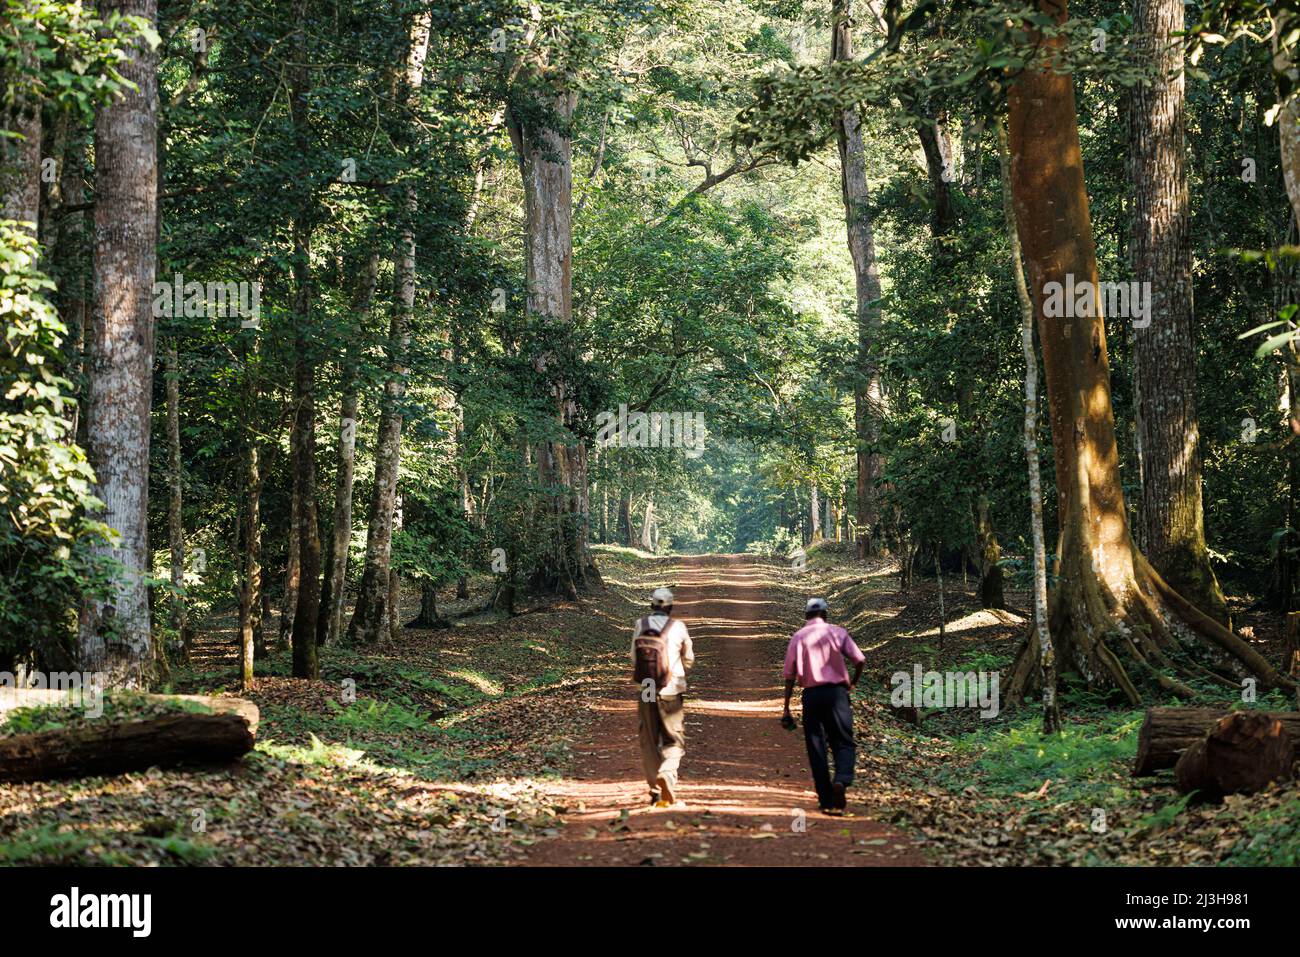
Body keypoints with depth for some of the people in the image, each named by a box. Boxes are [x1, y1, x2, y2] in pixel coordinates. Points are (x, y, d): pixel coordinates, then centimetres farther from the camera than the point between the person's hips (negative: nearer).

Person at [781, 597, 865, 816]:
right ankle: (842, 781, -24)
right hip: (836, 691, -1)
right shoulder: (837, 632, 5)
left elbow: (790, 675, 4)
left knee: (816, 748, 8)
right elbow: (859, 660, -5)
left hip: (811, 695, 1)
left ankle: (826, 800, 6)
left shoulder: (797, 637, 8)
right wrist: (853, 682, 15)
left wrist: (787, 709, 6)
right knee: (844, 743, 5)